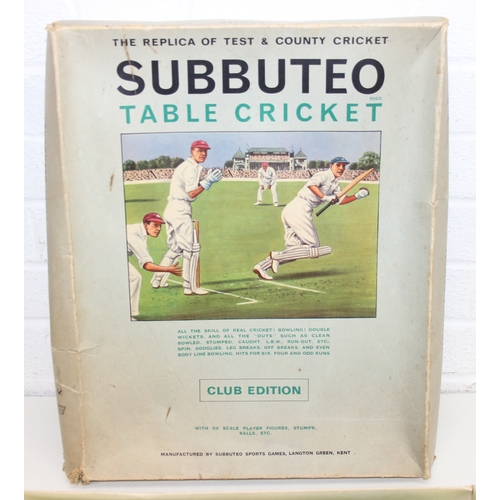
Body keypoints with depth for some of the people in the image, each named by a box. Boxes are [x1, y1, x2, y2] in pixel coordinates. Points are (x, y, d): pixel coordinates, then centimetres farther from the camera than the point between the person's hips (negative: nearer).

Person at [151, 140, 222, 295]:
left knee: (175, 248, 20)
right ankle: (190, 287, -2)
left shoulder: (189, 166, 20)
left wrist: (206, 180, 9)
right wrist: (208, 182, -18)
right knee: (192, 248, -6)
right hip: (180, 210, -10)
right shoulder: (190, 167, -11)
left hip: (173, 209, 10)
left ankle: (157, 280, 27)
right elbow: (191, 194, -16)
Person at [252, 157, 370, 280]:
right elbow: (311, 184, -23)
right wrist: (325, 197, -28)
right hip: (299, 209, -9)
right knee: (315, 249, -6)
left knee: (294, 250, 10)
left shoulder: (335, 184, 23)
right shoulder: (324, 175, -4)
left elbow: (341, 200, 24)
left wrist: (358, 196, 13)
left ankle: (262, 265, -1)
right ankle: (277, 256, -12)